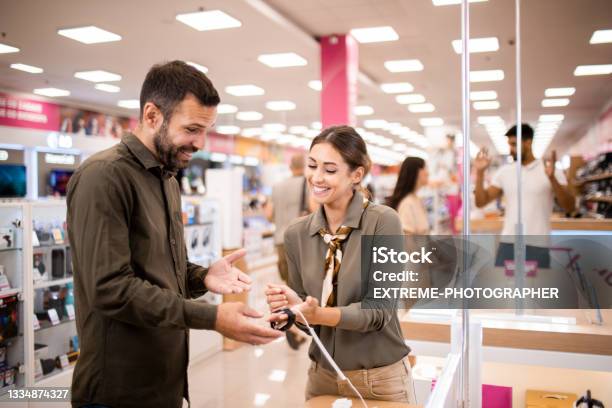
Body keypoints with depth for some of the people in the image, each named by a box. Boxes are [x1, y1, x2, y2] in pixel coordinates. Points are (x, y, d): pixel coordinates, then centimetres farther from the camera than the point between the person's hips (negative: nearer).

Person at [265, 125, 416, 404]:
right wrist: (291, 306, -20)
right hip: (321, 376, 4)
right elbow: (304, 308, 2)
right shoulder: (296, 233, -3)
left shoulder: (383, 221, -15)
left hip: (381, 378, -3)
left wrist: (319, 315, -33)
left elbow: (379, 309, -19)